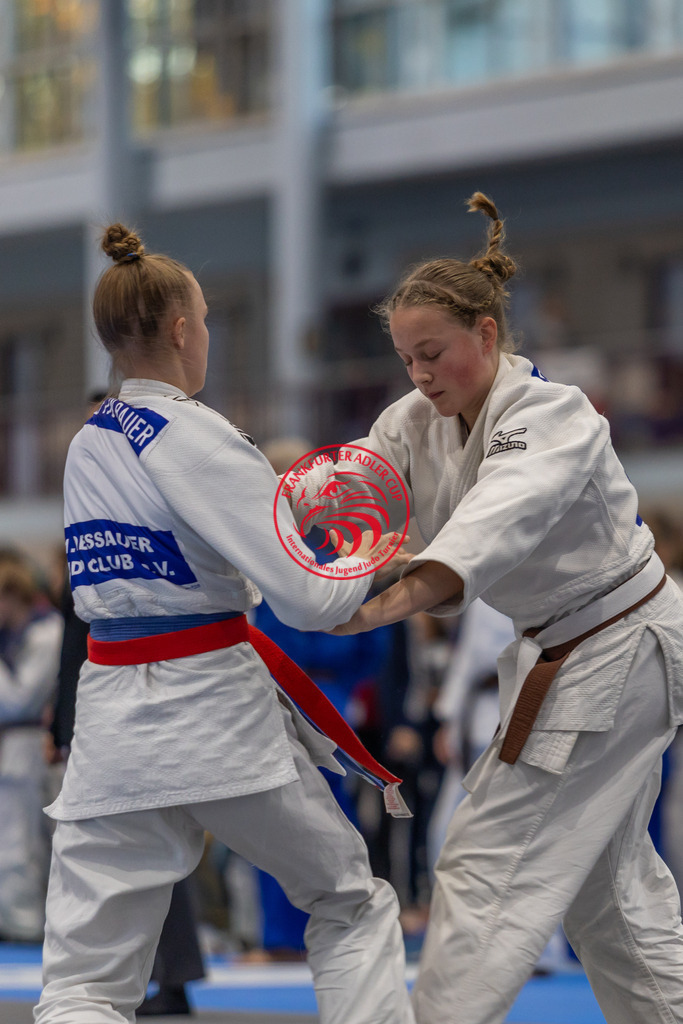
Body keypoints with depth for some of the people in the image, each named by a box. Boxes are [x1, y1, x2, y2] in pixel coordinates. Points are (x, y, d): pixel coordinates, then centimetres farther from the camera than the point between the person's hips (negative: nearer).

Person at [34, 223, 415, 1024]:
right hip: (213, 711, -5)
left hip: (108, 718, 6)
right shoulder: (197, 440, -11)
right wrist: (369, 560, 6)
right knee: (352, 906, 18)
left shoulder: (87, 446, 12)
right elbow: (310, 600, -15)